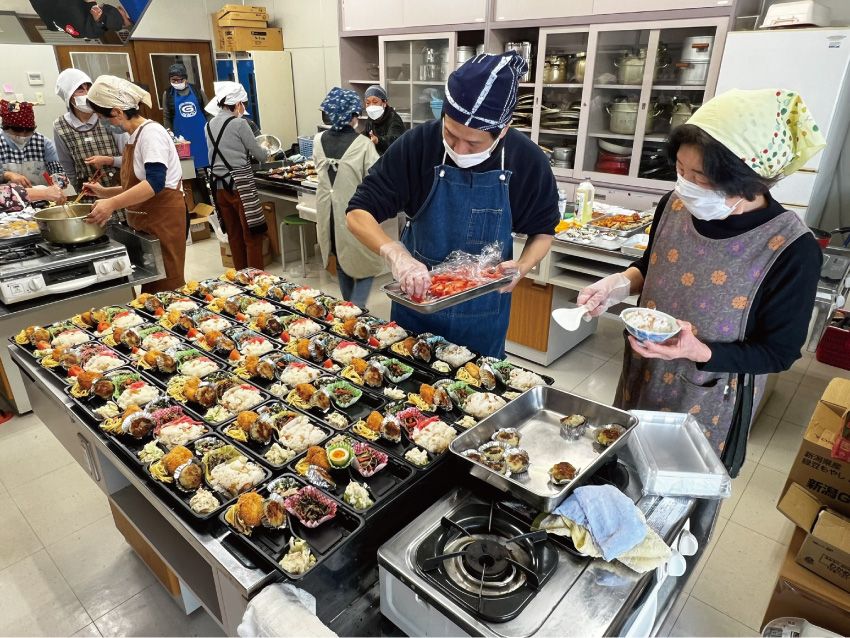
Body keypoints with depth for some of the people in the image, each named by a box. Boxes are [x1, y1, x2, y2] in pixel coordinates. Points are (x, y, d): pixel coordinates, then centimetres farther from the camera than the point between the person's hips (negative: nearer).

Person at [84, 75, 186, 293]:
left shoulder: (151, 132, -14)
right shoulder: (134, 137, 14)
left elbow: (155, 182, -28)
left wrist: (113, 203, -33)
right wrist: (105, 193, 12)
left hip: (163, 219, -9)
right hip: (143, 221, 9)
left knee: (165, 288, -6)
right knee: (151, 287, 13)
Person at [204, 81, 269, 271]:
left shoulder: (209, 125, 10)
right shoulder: (238, 123, -10)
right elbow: (260, 155, -3)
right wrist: (265, 153, 19)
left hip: (219, 184, 7)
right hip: (240, 184, -7)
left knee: (234, 234, 14)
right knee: (252, 234, 0)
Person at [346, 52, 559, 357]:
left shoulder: (528, 161, -15)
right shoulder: (418, 144, -19)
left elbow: (543, 229, 2)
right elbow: (358, 213, -17)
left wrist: (523, 266, -19)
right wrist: (396, 254, -36)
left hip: (483, 313, 1)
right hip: (415, 297, 0)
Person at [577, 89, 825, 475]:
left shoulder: (793, 251, -24)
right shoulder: (676, 205, -11)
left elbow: (779, 352, -15)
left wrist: (699, 352, -31)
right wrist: (620, 284, -13)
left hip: (709, 402, -4)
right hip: (642, 379, 5)